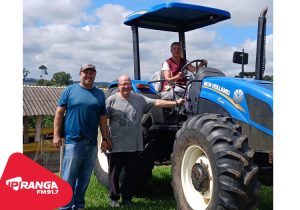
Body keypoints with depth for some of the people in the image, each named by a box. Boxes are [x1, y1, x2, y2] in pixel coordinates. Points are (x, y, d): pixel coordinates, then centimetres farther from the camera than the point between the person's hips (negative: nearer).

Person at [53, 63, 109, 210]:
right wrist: (56, 135, -5)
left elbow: (102, 118, 14)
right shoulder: (70, 90, 3)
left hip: (92, 143, 4)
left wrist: (105, 138, 9)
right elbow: (59, 113, 1)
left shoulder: (99, 94, 13)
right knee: (69, 177, -3)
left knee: (84, 177, 11)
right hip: (73, 141, -4)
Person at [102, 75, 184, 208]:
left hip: (134, 146, 3)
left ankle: (127, 198, 26)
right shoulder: (111, 100, -2)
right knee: (114, 174, 8)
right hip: (116, 146, -2)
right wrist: (105, 139, -7)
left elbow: (156, 103, 1)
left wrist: (175, 103, -8)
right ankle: (114, 198, 26)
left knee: (131, 174, 10)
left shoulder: (139, 99, 7)